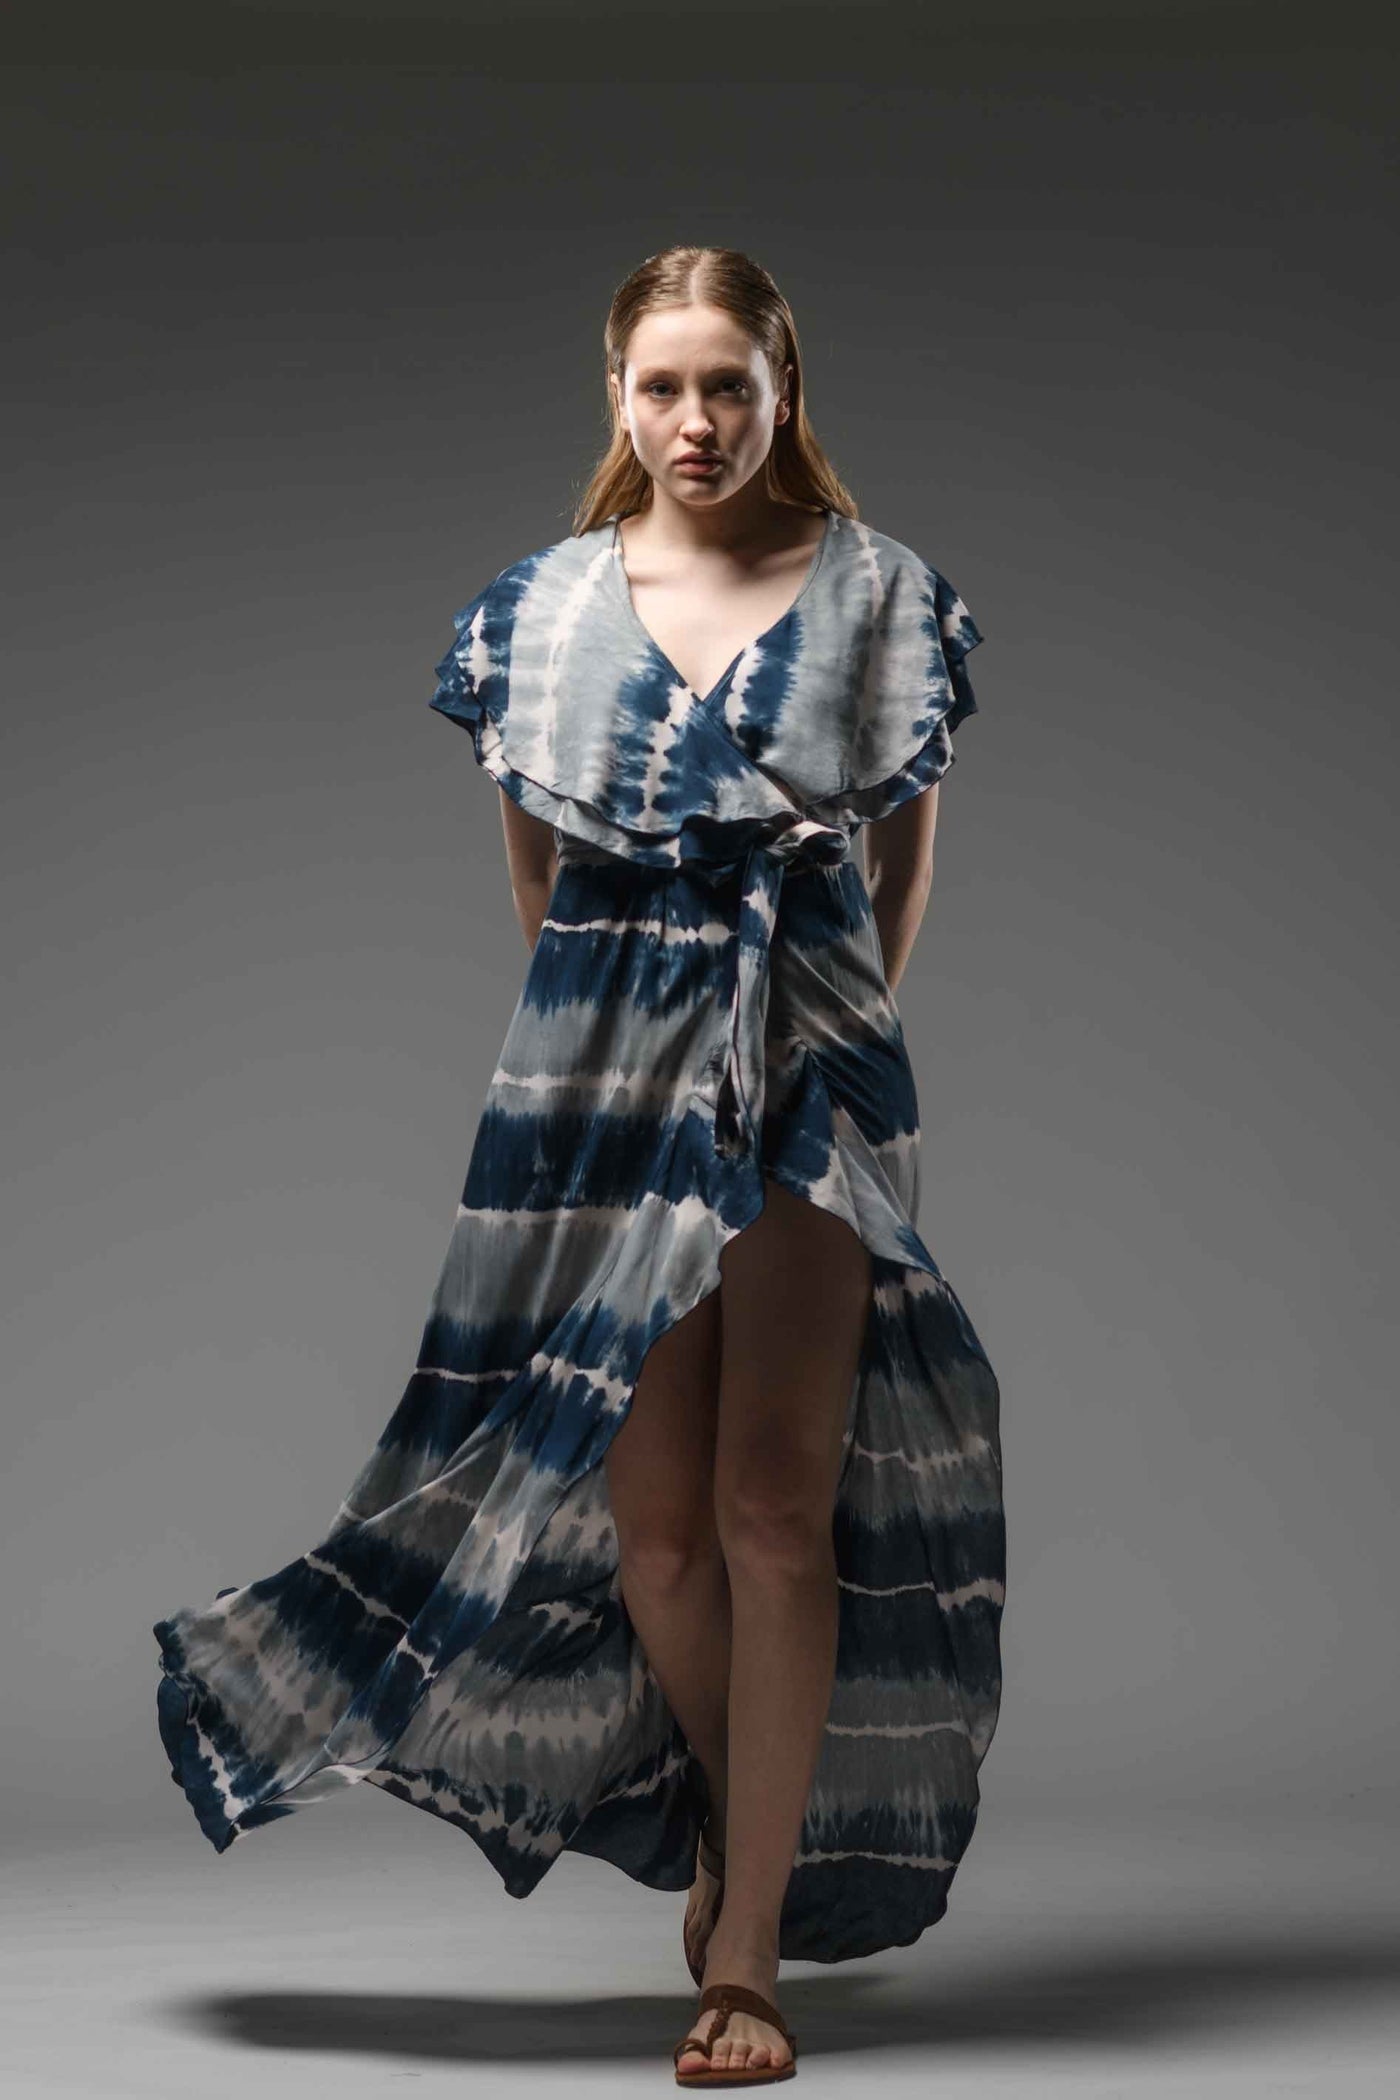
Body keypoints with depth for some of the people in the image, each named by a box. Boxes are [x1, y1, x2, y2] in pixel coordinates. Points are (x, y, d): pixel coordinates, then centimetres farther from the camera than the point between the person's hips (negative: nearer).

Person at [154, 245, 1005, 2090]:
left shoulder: (874, 593, 2)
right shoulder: (545, 604, 5)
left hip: (810, 1069, -1)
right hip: (603, 1070, 2)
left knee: (773, 1503, -8)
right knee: (650, 1519, 3)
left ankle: (748, 1946, -1)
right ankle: (733, 1832, 29)